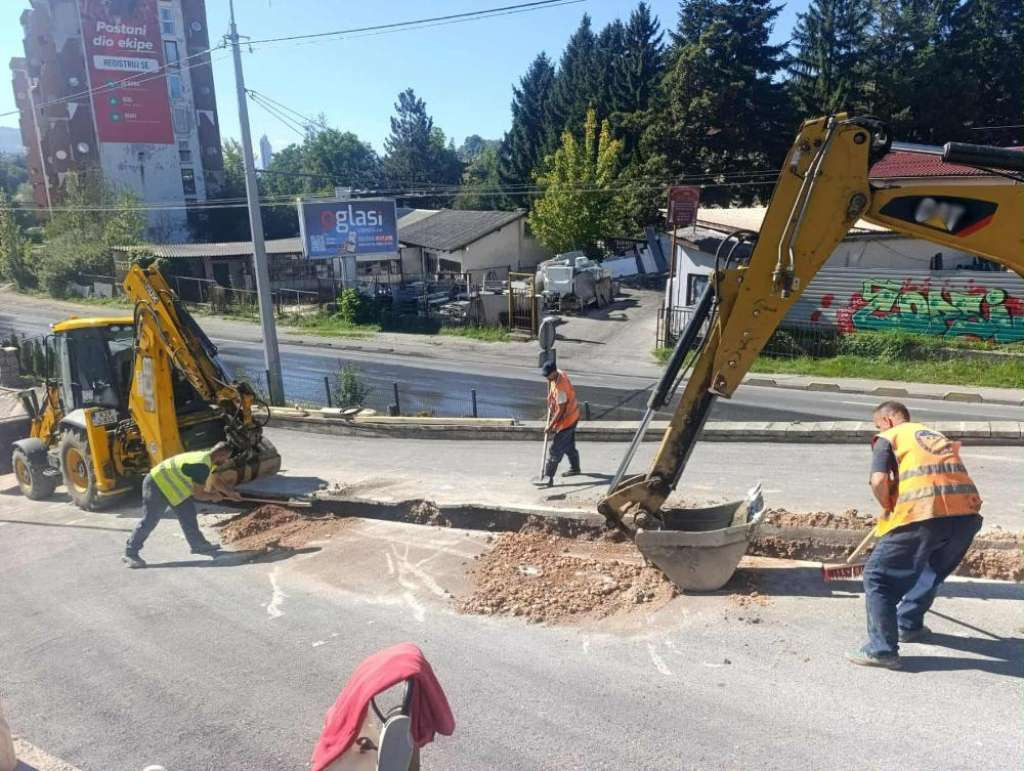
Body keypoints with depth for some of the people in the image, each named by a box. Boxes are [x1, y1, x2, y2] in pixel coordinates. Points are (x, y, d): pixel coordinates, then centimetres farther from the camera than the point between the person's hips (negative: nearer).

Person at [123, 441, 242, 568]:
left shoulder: (206, 459, 2)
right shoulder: (202, 466, -29)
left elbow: (216, 480, 17)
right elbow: (199, 494, -23)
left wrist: (232, 494, 14)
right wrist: (213, 496, -5)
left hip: (169, 484, 10)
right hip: (157, 485, -10)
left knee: (187, 513, 11)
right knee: (149, 521, -4)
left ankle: (198, 544, 18)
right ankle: (130, 553, 6)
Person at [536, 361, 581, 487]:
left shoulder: (560, 388, -33)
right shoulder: (559, 373, -4)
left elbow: (561, 410, -27)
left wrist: (550, 425, -21)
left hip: (567, 419, -10)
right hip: (572, 416, 10)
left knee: (555, 449, -7)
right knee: (569, 444, 24)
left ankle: (548, 477, -3)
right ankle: (574, 468, 41)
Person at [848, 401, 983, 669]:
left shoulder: (888, 437, 11)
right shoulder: (935, 434, 31)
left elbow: (879, 481, -6)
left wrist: (890, 508, 13)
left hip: (924, 513, -7)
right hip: (967, 512, 7)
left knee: (877, 575, 6)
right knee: (934, 571, 33)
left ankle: (882, 649, 3)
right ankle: (909, 625, 42)